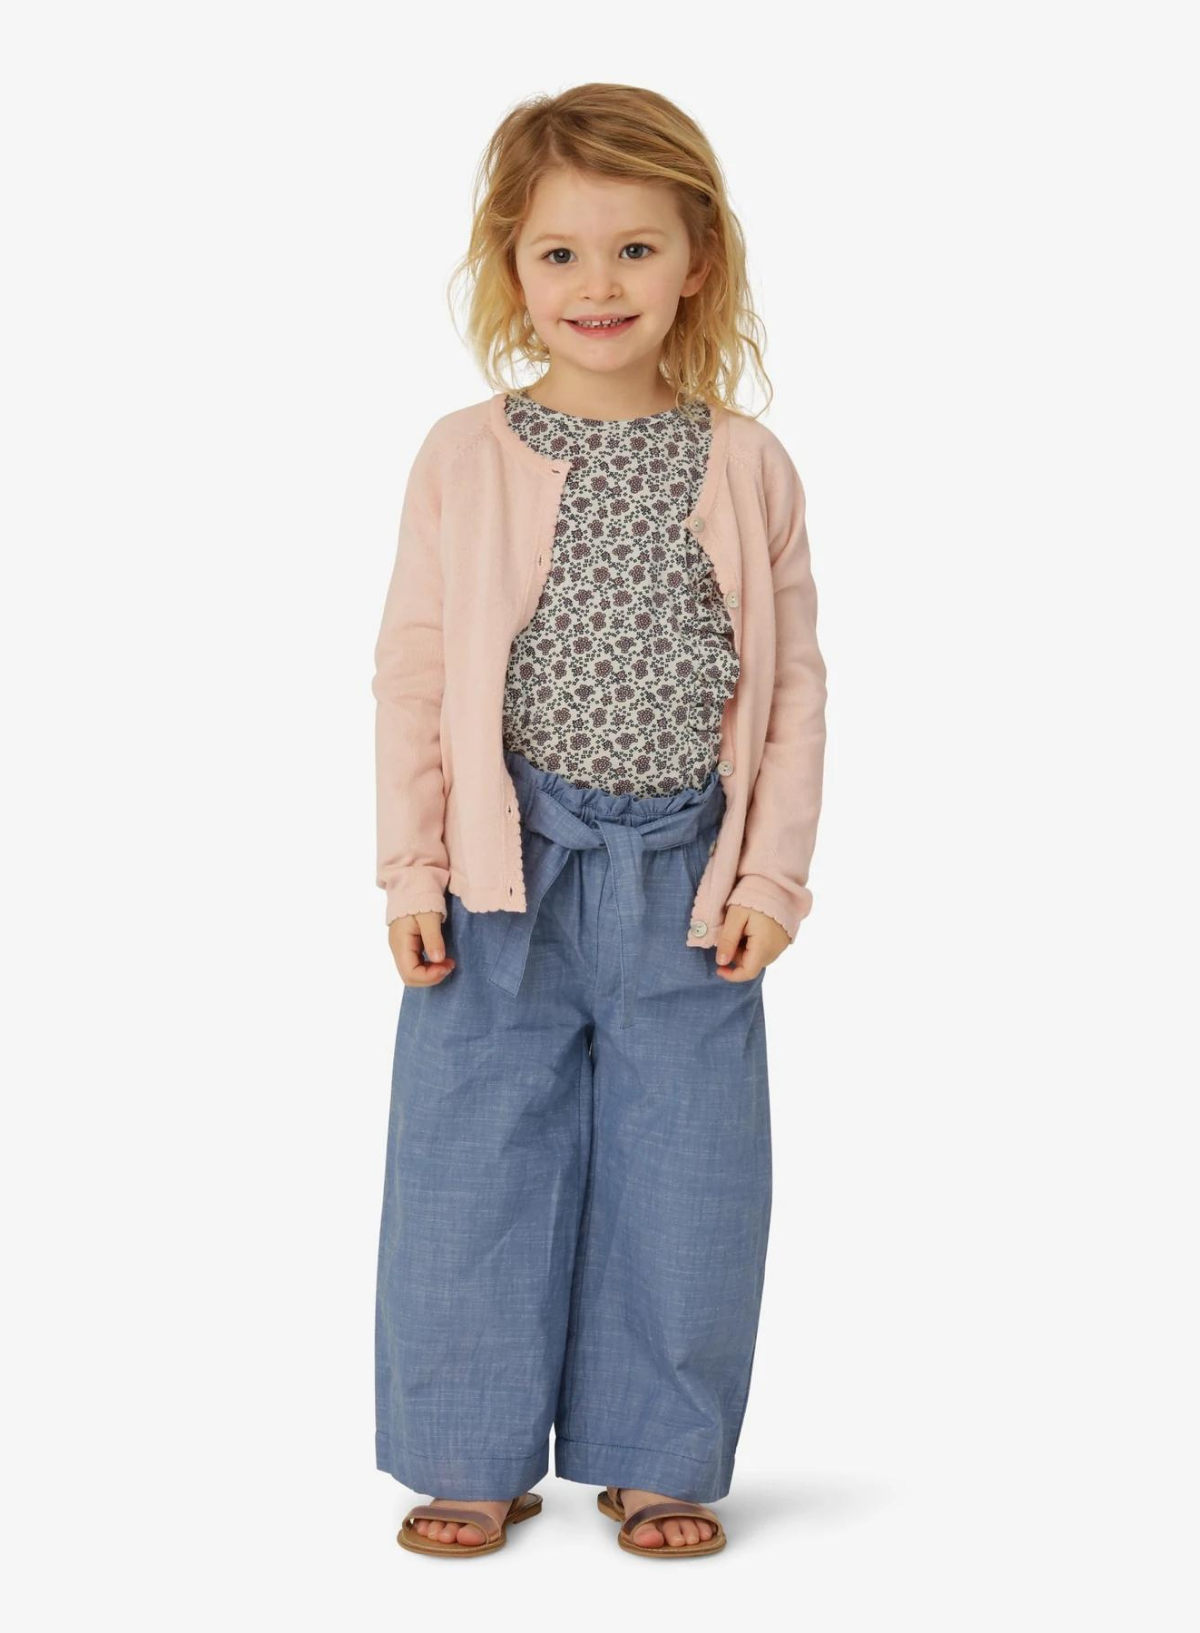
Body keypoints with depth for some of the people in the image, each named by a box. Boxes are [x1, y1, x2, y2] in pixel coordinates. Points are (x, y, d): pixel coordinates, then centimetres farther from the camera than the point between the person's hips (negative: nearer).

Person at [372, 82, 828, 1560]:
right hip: (505, 877, 0)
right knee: (480, 1165, 6)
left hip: (689, 875, 1)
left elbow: (792, 682, 4)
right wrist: (410, 869, -3)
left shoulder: (746, 465, 1)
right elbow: (412, 675, 1)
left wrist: (773, 871, -2)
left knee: (685, 1179, 6)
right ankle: (477, 1459, 22)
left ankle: (654, 1462, 24)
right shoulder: (465, 458, -1)